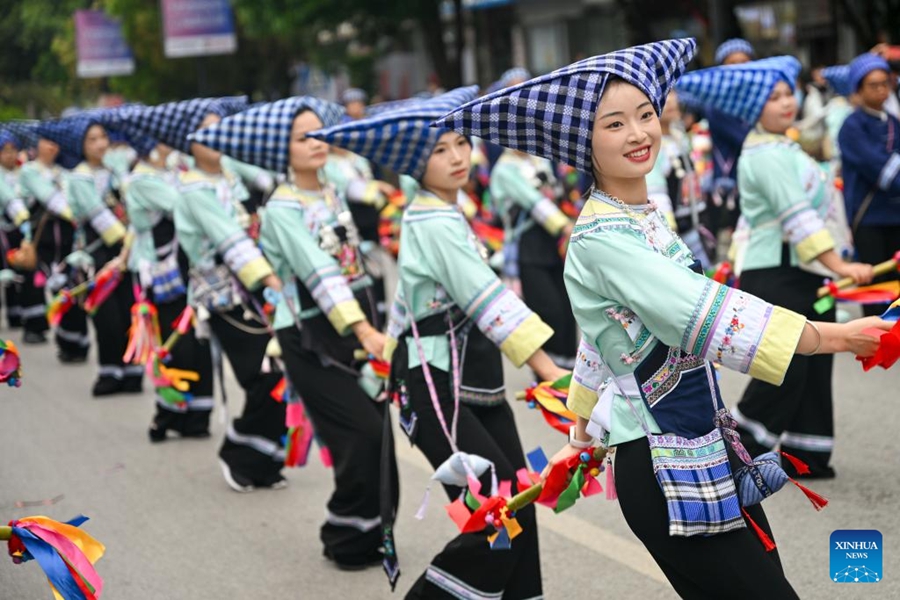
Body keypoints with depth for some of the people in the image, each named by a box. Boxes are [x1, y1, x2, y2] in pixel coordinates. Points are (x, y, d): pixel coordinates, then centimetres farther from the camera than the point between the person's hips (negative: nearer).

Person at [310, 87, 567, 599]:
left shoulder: (438, 217, 14)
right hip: (438, 393, -9)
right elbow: (488, 298, -24)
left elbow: (411, 295, 22)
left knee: (518, 512, 3)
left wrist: (398, 357, 30)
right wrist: (548, 369, -30)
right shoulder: (435, 223, -16)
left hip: (476, 382, 9)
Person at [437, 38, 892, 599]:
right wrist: (839, 336, -28)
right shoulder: (600, 238, -19)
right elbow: (705, 314, -29)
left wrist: (583, 433, 31)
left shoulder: (650, 216, 10)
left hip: (712, 447, 9)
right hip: (665, 473, -9)